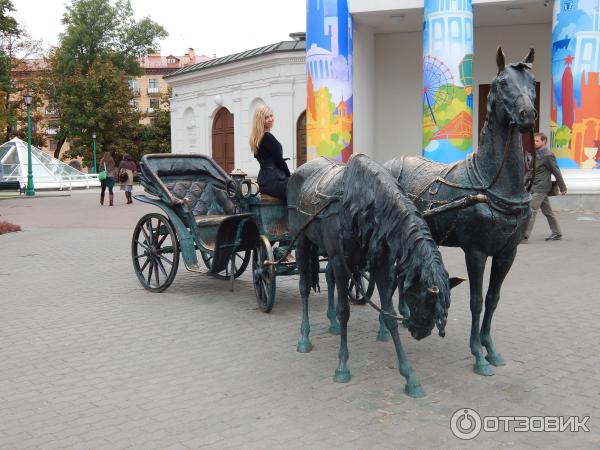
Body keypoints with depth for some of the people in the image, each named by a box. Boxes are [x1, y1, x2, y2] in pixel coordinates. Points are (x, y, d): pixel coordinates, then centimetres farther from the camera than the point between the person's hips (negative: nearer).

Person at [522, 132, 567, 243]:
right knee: (547, 211, 14)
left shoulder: (548, 155, -12)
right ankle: (557, 233, 24)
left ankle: (524, 236, -15)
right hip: (536, 187, 9)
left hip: (541, 188, -9)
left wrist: (563, 188, -6)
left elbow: (556, 172, -9)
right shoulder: (537, 154, 14)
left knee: (531, 210, -13)